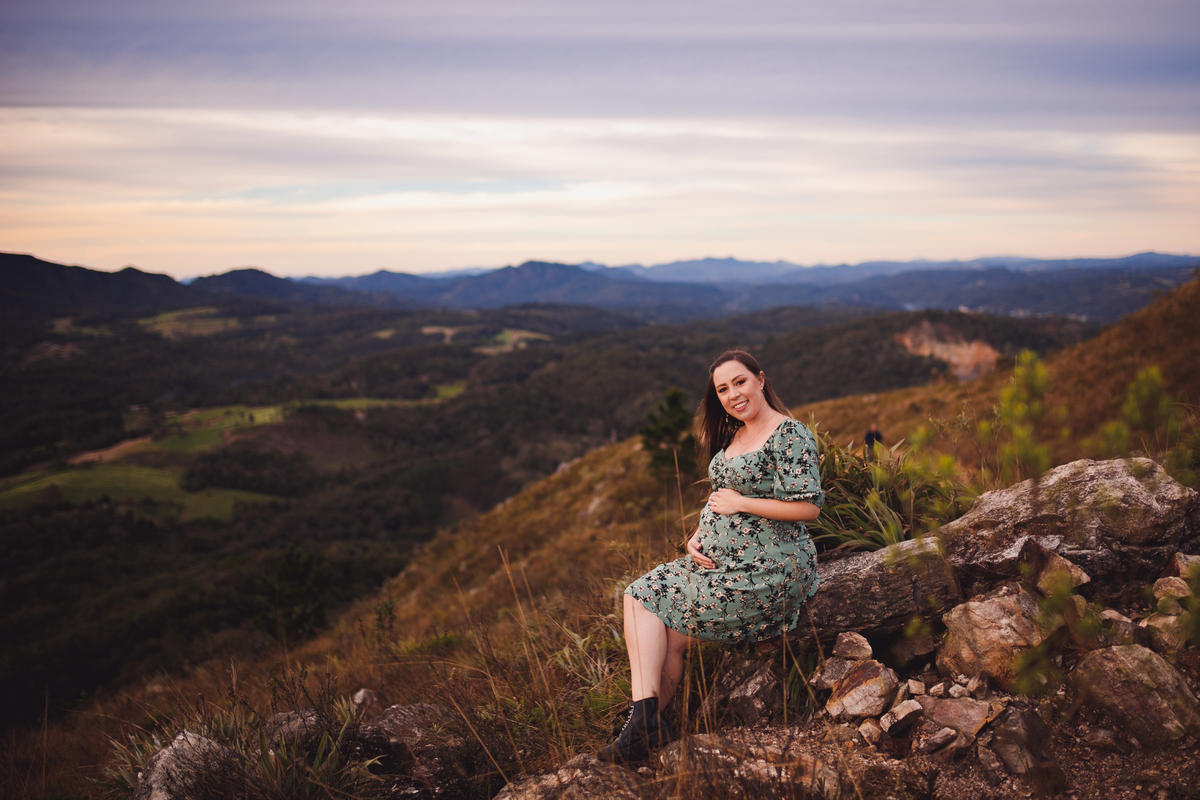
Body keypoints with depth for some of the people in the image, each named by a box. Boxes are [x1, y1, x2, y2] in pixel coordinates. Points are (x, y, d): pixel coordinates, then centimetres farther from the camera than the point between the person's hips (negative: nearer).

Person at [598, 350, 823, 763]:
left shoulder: (790, 435, -12)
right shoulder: (732, 435, 15)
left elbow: (808, 507, -20)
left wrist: (740, 503, -14)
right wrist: (697, 537, 1)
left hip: (766, 570, -8)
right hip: (717, 558, 9)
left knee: (673, 628, -12)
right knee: (639, 596, -10)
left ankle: (647, 718, 3)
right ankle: (644, 717, -17)